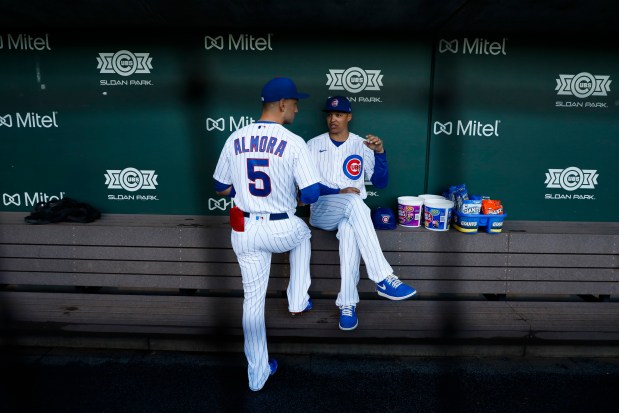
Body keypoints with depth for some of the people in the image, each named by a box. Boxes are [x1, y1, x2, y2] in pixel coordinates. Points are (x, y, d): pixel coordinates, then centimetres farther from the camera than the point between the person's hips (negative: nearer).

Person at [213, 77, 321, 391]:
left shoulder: (235, 139, 1)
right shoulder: (294, 143, -13)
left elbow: (220, 189, 9)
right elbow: (312, 194, -14)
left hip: (244, 230, 3)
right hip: (282, 230, -3)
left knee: (252, 298, 15)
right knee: (303, 233, 34)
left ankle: (257, 374, 28)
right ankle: (298, 302, 37)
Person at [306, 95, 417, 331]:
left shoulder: (361, 145, 9)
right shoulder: (314, 144, 8)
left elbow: (380, 183, 2)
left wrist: (380, 152, -12)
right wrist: (339, 193, -14)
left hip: (350, 212, 1)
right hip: (321, 211, -1)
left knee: (349, 228, -37)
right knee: (354, 201, -35)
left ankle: (347, 304, -34)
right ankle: (384, 279, -39)